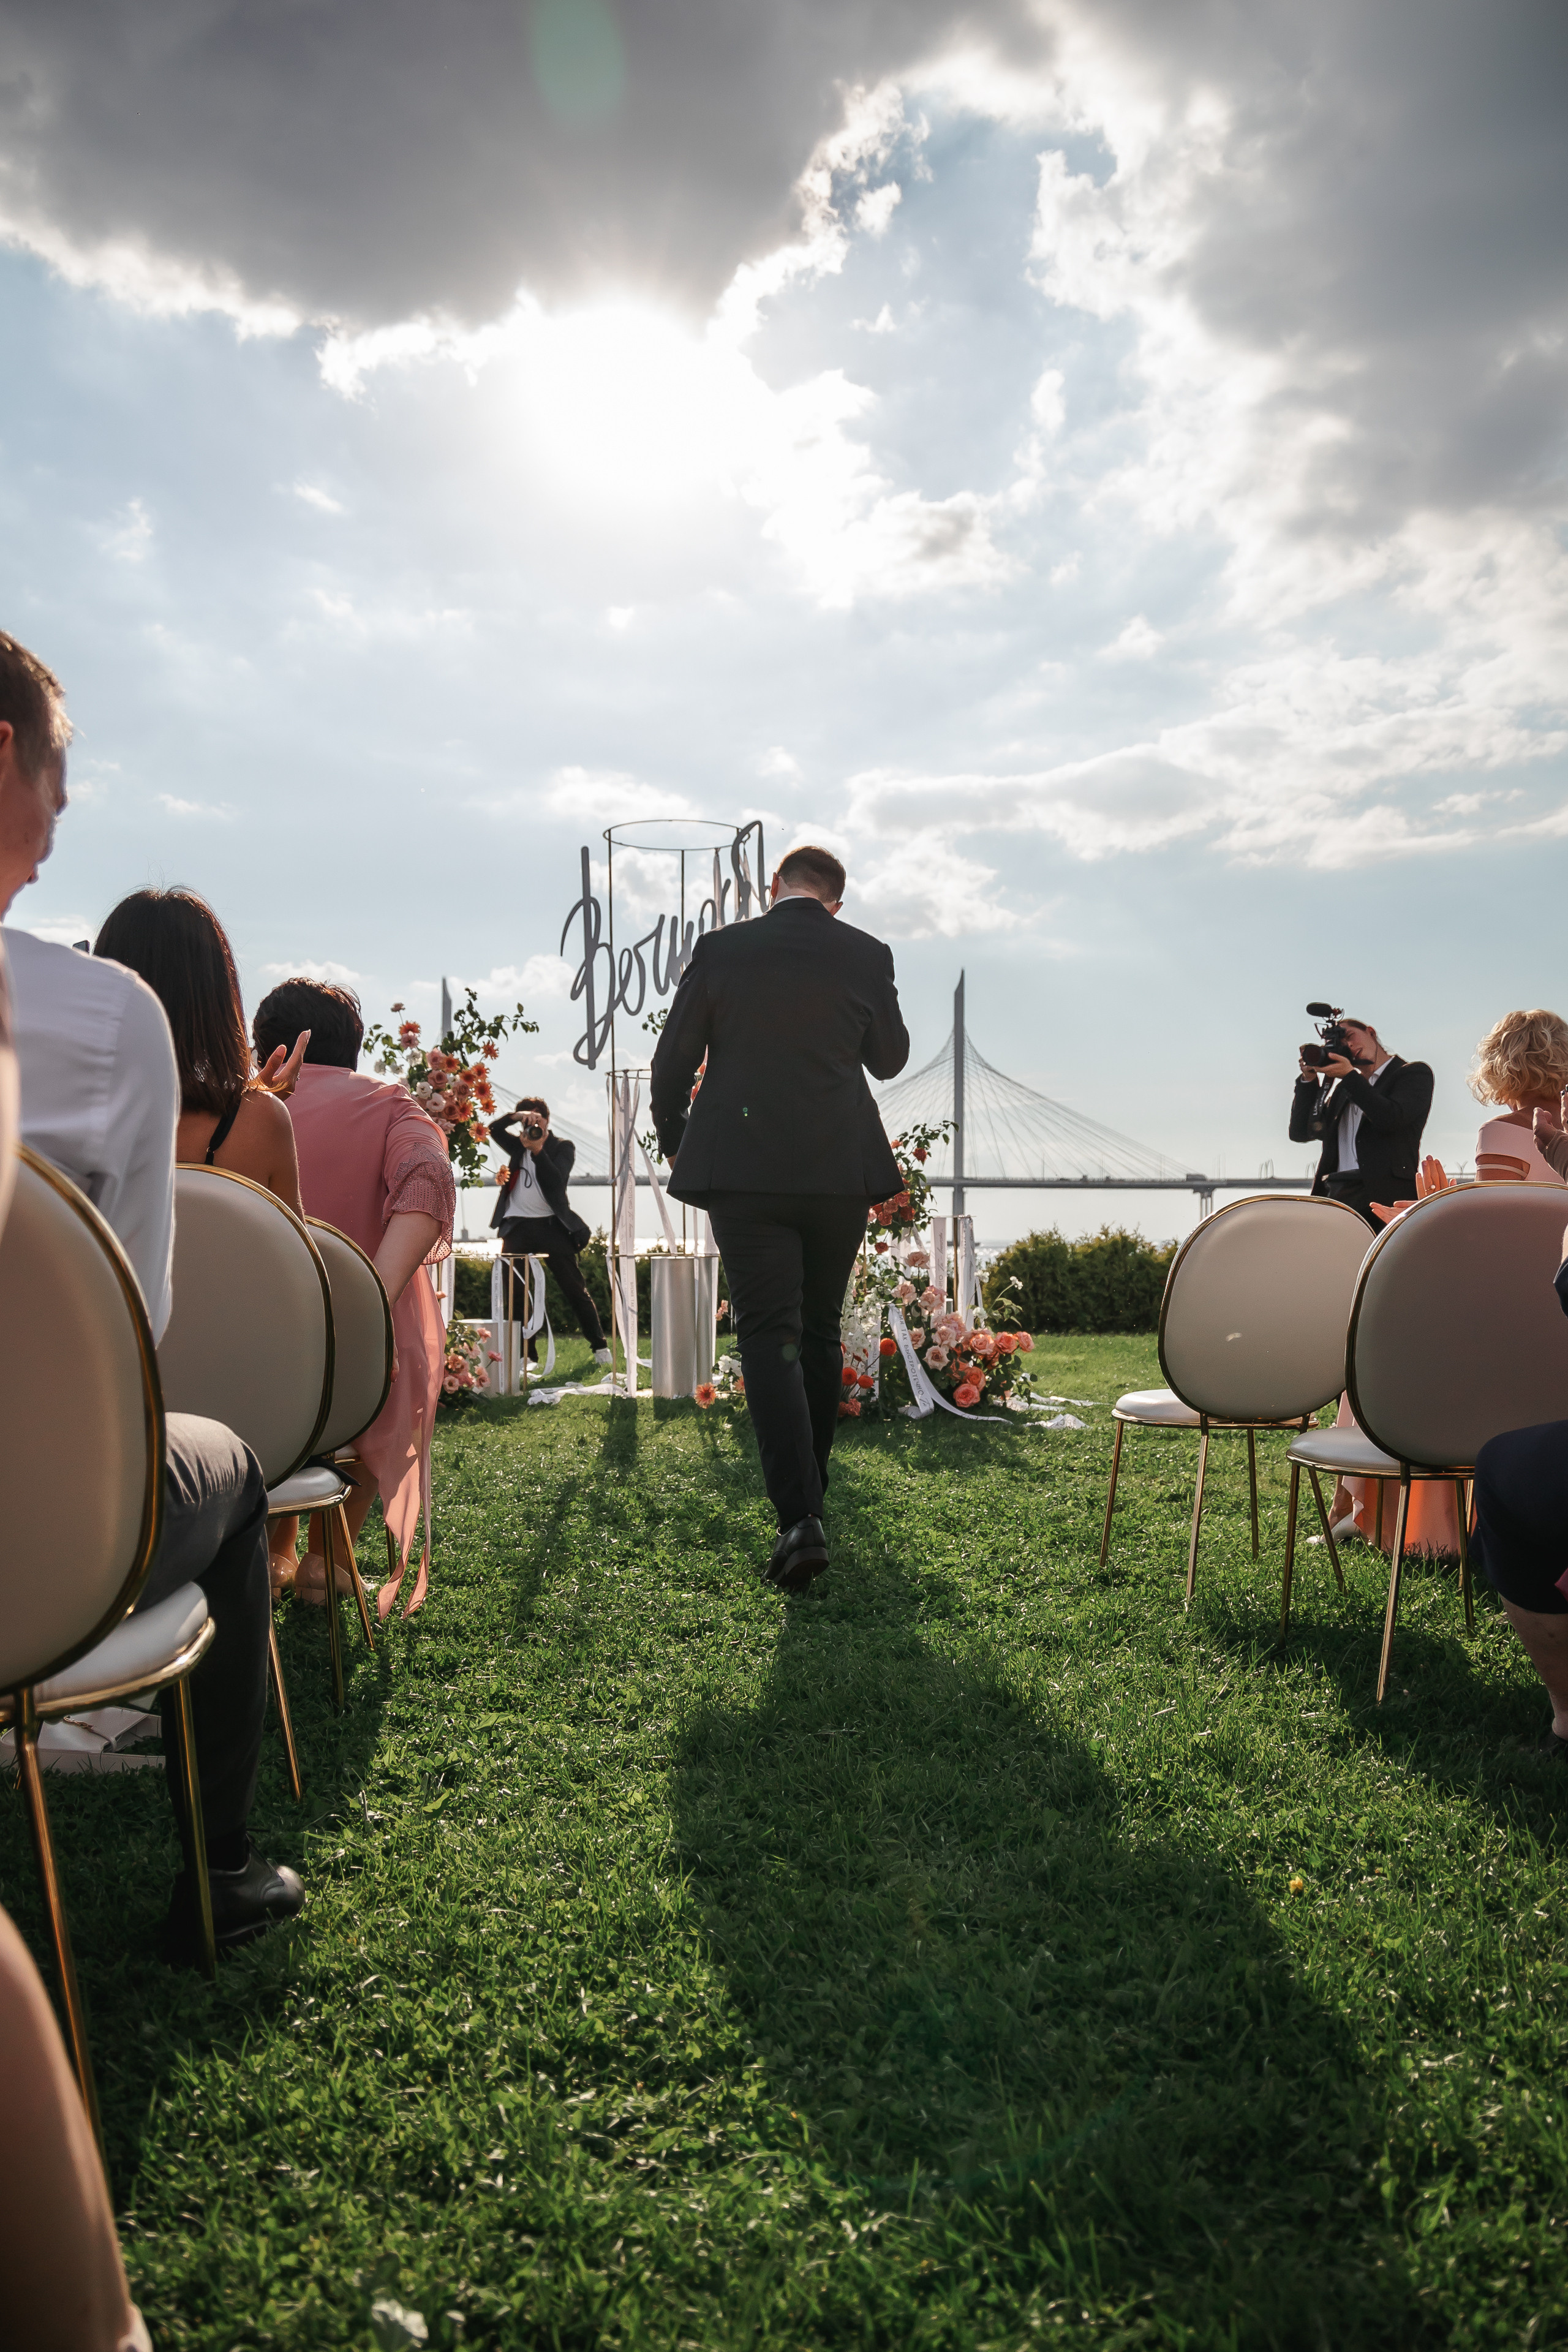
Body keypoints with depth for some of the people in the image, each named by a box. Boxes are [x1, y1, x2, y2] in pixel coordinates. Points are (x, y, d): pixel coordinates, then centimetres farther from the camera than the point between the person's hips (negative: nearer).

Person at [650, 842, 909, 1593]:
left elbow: (672, 1062, 2)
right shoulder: (866, 955, 1)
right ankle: (806, 1486, 31)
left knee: (769, 1337, -3)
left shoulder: (720, 950, -2)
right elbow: (889, 1059, 13)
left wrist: (674, 1144, 17)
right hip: (841, 1172, 2)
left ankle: (799, 1517, -15)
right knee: (819, 1331, 17)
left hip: (743, 1171, -2)